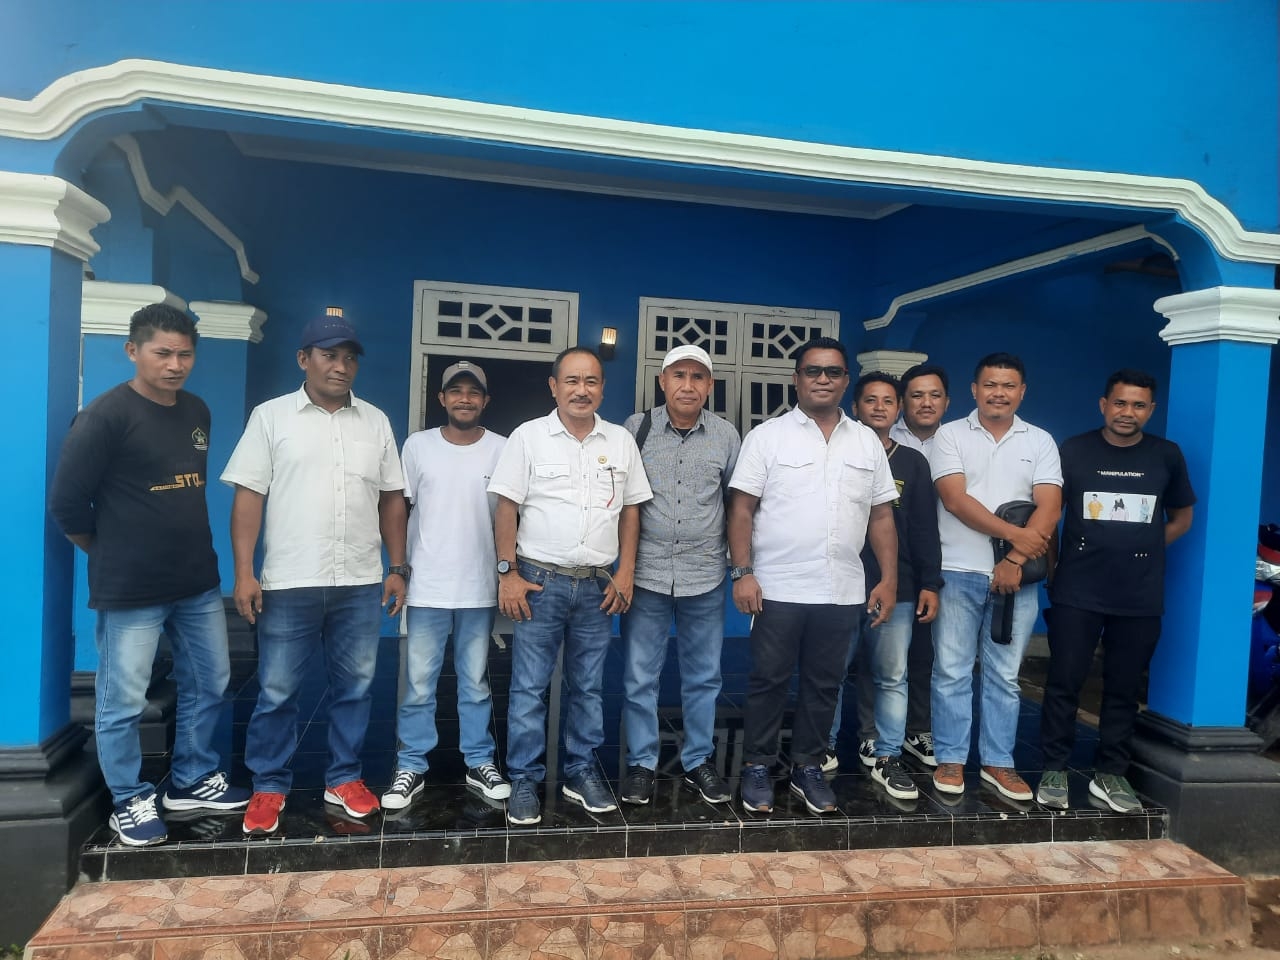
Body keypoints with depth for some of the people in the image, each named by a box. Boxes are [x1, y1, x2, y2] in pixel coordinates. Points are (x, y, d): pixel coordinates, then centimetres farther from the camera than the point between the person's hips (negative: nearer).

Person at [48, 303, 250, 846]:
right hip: (130, 592, -7)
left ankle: (193, 780, 33)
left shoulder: (198, 412, 7)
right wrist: (113, 556, 1)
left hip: (198, 582, 7)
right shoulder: (105, 416, -13)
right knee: (123, 704, 5)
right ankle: (130, 802, 24)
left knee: (209, 684, 16)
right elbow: (66, 503, -10)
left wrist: (183, 547, 14)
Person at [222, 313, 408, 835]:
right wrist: (244, 572, -9)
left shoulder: (376, 421, 8)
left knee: (354, 686, 11)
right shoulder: (271, 416, 1)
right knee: (277, 691, 7)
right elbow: (248, 498, -2)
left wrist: (398, 567, 6)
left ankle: (344, 777, 27)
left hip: (361, 583, 3)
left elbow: (392, 500, 10)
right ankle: (269, 786, 24)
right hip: (289, 583, -2)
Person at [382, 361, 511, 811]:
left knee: (476, 683, 12)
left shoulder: (502, 450, 0)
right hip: (426, 587, 0)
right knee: (418, 685, 6)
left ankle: (480, 762, 25)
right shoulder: (418, 445, 0)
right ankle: (411, 767, 19)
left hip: (480, 588, 0)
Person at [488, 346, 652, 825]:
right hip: (539, 579, -2)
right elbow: (506, 508, -3)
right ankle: (524, 780, 15)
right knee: (529, 686, 3)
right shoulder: (528, 436, -2)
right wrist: (507, 572, -9)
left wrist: (625, 572, 2)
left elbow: (630, 510, 9)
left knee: (588, 686, 12)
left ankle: (582, 772, 27)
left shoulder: (621, 441, 6)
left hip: (598, 585, 3)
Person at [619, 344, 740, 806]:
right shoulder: (636, 427, -3)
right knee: (639, 676, 7)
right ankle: (641, 763, 23)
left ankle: (698, 761, 29)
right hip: (646, 573, -1)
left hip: (705, 577, 1)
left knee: (703, 677, 12)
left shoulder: (726, 435, 1)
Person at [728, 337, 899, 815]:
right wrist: (742, 573, -11)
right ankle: (757, 766, 22)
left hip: (843, 592, 3)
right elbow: (742, 510, -4)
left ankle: (808, 766, 28)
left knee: (824, 684, 12)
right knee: (768, 681, 6)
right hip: (778, 588, -3)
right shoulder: (767, 436, -1)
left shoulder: (868, 443, 9)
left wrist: (889, 579, 4)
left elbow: (881, 517, 10)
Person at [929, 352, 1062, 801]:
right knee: (951, 672, 4)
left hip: (1017, 575, 2)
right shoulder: (950, 435, 1)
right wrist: (1014, 533, -15)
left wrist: (1016, 559, -13)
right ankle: (951, 759, 17)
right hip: (958, 573, -1)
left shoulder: (1040, 441, 7)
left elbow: (1049, 508, -2)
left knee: (1004, 675, 10)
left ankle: (999, 762, 22)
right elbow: (955, 500, -10)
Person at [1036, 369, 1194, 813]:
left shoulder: (1167, 455, 6)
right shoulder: (1074, 451, 0)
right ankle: (1054, 770, 13)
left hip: (1141, 596, 2)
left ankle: (1110, 774, 23)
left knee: (1124, 687, 10)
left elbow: (1181, 517, 16)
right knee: (1064, 682, 0)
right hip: (1077, 592, -2)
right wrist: (1052, 564, 1)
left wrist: (1141, 551, 3)